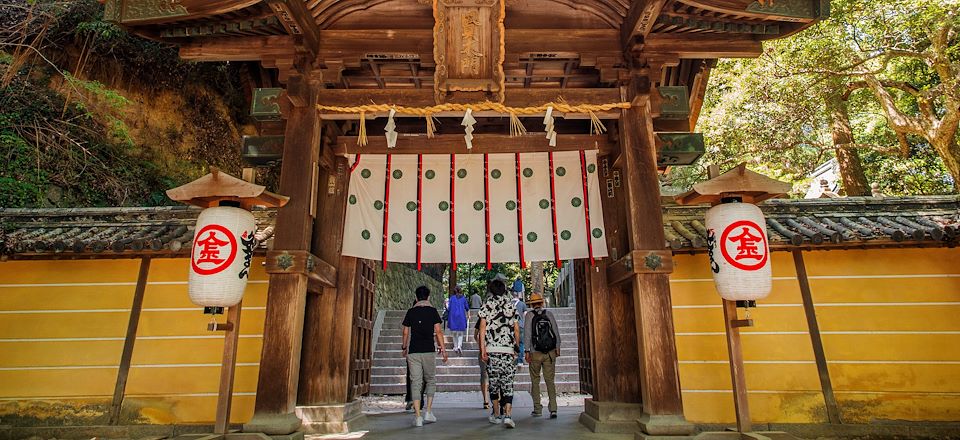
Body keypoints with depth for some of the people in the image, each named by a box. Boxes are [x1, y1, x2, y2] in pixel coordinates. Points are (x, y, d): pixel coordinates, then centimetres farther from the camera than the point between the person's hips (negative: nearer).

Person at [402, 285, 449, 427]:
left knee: (415, 382, 3)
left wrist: (404, 347, 21)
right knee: (431, 380, 15)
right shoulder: (432, 311, 1)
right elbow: (438, 331, -4)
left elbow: (406, 332, 7)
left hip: (413, 351, 1)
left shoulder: (411, 312, 6)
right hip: (429, 351, -1)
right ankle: (428, 412, 8)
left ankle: (418, 416, 0)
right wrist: (442, 348, 2)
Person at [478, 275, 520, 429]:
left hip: (491, 349, -1)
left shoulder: (487, 304, 3)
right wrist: (517, 348, 16)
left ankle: (497, 415, 18)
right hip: (508, 349, 1)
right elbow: (517, 329, 7)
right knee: (508, 383, 2)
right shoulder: (511, 305, 9)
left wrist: (482, 348, -3)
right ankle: (508, 415, -11)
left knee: (493, 381, 10)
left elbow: (482, 328, -4)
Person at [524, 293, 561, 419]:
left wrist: (527, 351, -3)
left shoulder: (529, 315, -3)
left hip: (535, 353, -2)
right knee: (550, 380, 4)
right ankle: (553, 409, -5)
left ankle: (537, 409, 13)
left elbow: (527, 334, -7)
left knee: (535, 381, 11)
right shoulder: (549, 314, 3)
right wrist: (557, 348, 12)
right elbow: (556, 332, 3)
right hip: (550, 352, 2)